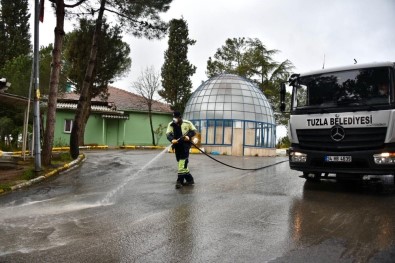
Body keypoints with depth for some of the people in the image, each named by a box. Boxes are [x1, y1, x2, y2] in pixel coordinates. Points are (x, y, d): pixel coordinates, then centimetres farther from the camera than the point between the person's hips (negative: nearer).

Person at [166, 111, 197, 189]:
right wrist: (172, 140, -29)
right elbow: (168, 134, -8)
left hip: (185, 144, -5)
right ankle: (190, 179, 23)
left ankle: (180, 181, -13)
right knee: (181, 163, 10)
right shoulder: (171, 124, 3)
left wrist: (189, 136, -16)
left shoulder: (187, 123, -4)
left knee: (183, 162, -15)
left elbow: (194, 131, 4)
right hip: (177, 145, 5)